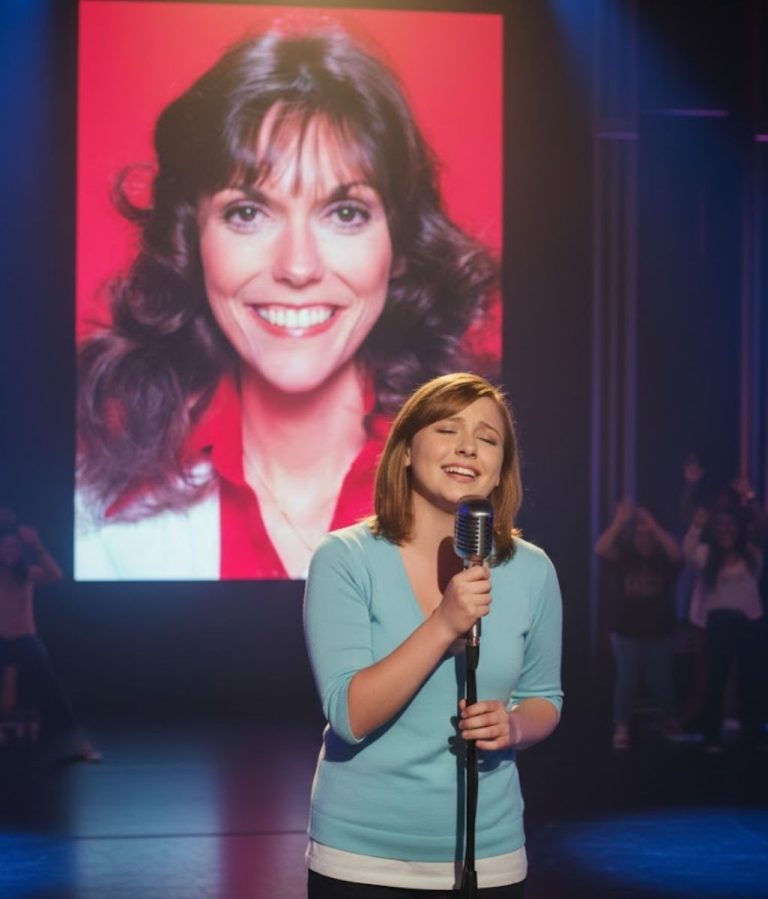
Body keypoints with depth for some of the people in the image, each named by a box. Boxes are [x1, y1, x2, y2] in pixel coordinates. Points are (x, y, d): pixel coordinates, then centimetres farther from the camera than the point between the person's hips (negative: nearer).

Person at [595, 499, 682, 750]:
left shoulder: (664, 560, -3)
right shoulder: (625, 557, -2)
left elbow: (677, 553, -27)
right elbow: (601, 549, -19)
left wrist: (653, 525, -29)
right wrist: (619, 521, -28)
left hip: (659, 631, 0)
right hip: (626, 630, 0)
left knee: (660, 679, 8)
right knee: (627, 679, 1)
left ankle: (670, 721, 30)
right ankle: (621, 729, 5)